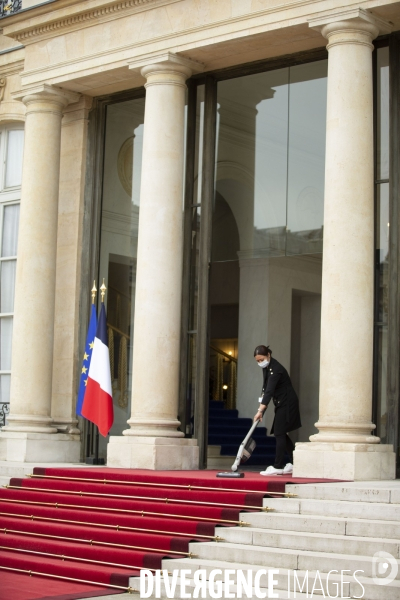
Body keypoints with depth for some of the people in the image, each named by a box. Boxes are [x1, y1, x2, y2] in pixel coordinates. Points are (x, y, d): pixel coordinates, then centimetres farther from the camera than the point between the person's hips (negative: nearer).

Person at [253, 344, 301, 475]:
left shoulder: (275, 369, -25)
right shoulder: (266, 367, 5)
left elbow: (269, 390, -33)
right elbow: (266, 387, 16)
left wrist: (260, 410, -39)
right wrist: (262, 405, 3)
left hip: (287, 403, -10)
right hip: (281, 403, 10)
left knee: (279, 433, -11)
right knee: (281, 433, 10)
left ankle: (278, 467, -10)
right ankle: (294, 463, 17)